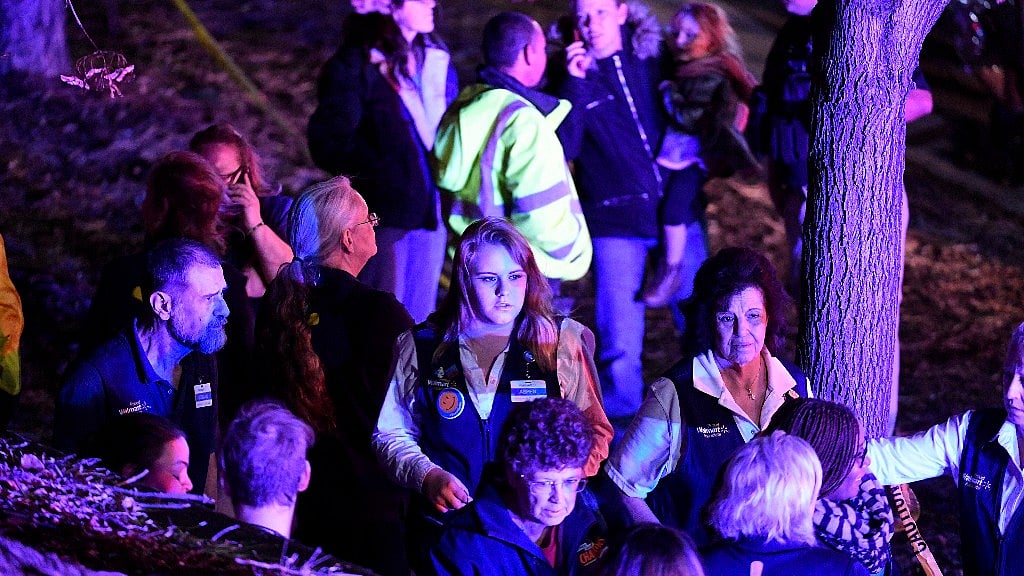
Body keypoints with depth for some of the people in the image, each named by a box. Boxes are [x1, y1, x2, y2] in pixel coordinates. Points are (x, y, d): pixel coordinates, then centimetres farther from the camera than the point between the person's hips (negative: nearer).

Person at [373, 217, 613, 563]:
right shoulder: (420, 347, 7)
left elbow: (595, 431, 10)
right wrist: (427, 476, -7)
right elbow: (390, 434, 12)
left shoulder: (561, 343, 8)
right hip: (446, 519, 1)